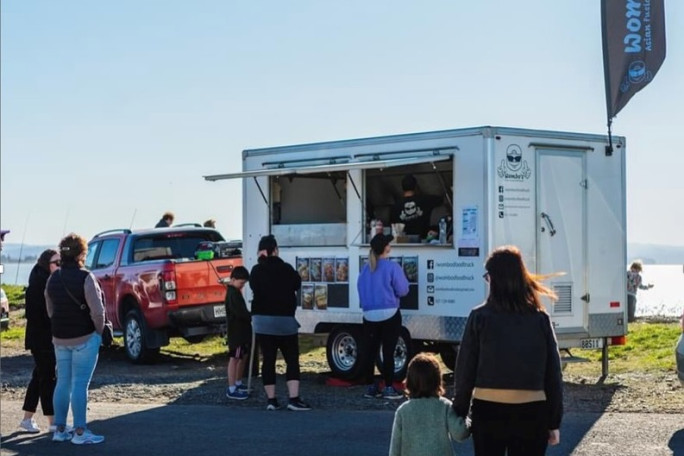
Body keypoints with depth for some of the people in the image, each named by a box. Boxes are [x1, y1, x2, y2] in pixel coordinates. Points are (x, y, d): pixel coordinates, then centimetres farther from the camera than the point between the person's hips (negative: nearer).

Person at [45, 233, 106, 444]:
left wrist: (61, 328, 16)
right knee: (80, 384, -4)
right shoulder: (85, 278, -15)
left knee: (63, 383, 13)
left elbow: (50, 311, 11)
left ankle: (60, 429, 18)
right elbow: (97, 311, -17)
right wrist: (99, 331, -3)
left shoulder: (53, 279, 6)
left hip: (60, 338, 6)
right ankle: (79, 432, -2)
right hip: (84, 338, -6)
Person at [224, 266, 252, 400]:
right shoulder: (232, 293, -16)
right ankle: (231, 390, -7)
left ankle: (238, 383, 29)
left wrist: (249, 317, 5)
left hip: (242, 330, 10)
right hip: (236, 330, -10)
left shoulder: (235, 292, 17)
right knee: (234, 358, -8)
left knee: (243, 356, 17)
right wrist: (252, 317, -16)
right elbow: (240, 312, -25)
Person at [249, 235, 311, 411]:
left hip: (262, 320, 2)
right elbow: (297, 284, 9)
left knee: (268, 360, 4)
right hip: (285, 319, -2)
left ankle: (271, 400, 2)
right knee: (292, 359, 1)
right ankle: (294, 399, -10)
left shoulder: (256, 271, -1)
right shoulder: (286, 268, -6)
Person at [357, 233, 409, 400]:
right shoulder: (392, 267, -10)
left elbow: (361, 289, 13)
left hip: (370, 315, 5)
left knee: (370, 350, 9)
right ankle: (389, 388, 0)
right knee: (388, 351, -1)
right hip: (389, 314, -5)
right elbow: (403, 290, -7)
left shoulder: (366, 268, 6)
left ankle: (371, 386, 15)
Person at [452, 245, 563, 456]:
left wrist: (459, 412, 8)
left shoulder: (480, 317, -5)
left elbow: (465, 370, -3)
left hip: (488, 411, -1)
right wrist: (554, 422, 8)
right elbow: (553, 374, 1)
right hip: (531, 413, 1)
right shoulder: (540, 319, -1)